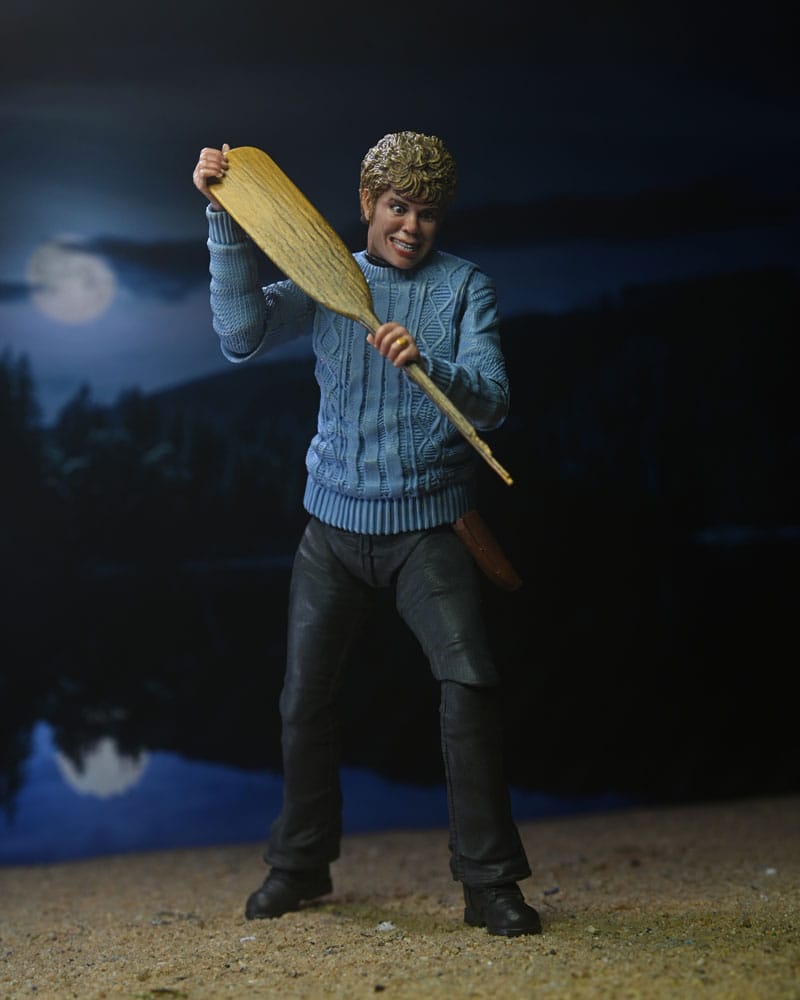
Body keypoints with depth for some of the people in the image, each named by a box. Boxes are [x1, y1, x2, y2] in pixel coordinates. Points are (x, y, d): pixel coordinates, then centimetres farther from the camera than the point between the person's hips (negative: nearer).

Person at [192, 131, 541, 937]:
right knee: (304, 695, 8)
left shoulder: (464, 288, -1)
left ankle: (489, 880, -4)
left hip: (426, 524, -2)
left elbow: (490, 402, -14)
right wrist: (225, 224, -16)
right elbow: (242, 333, -10)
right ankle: (301, 862, 28)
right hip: (334, 522, 3)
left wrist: (429, 366, -33)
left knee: (469, 681, -17)